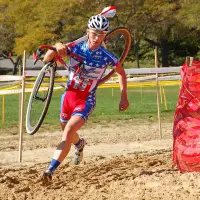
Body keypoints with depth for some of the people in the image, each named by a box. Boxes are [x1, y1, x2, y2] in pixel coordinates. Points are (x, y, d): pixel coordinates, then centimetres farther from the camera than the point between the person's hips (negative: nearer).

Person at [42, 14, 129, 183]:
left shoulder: (107, 57, -13)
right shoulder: (75, 48, -11)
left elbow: (121, 72, 7)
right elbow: (46, 59, -15)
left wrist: (124, 98, 4)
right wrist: (57, 47, -36)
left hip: (86, 100, -4)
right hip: (69, 95, 4)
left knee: (68, 131, -24)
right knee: (66, 130, 24)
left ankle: (50, 171, -27)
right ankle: (79, 144, 61)